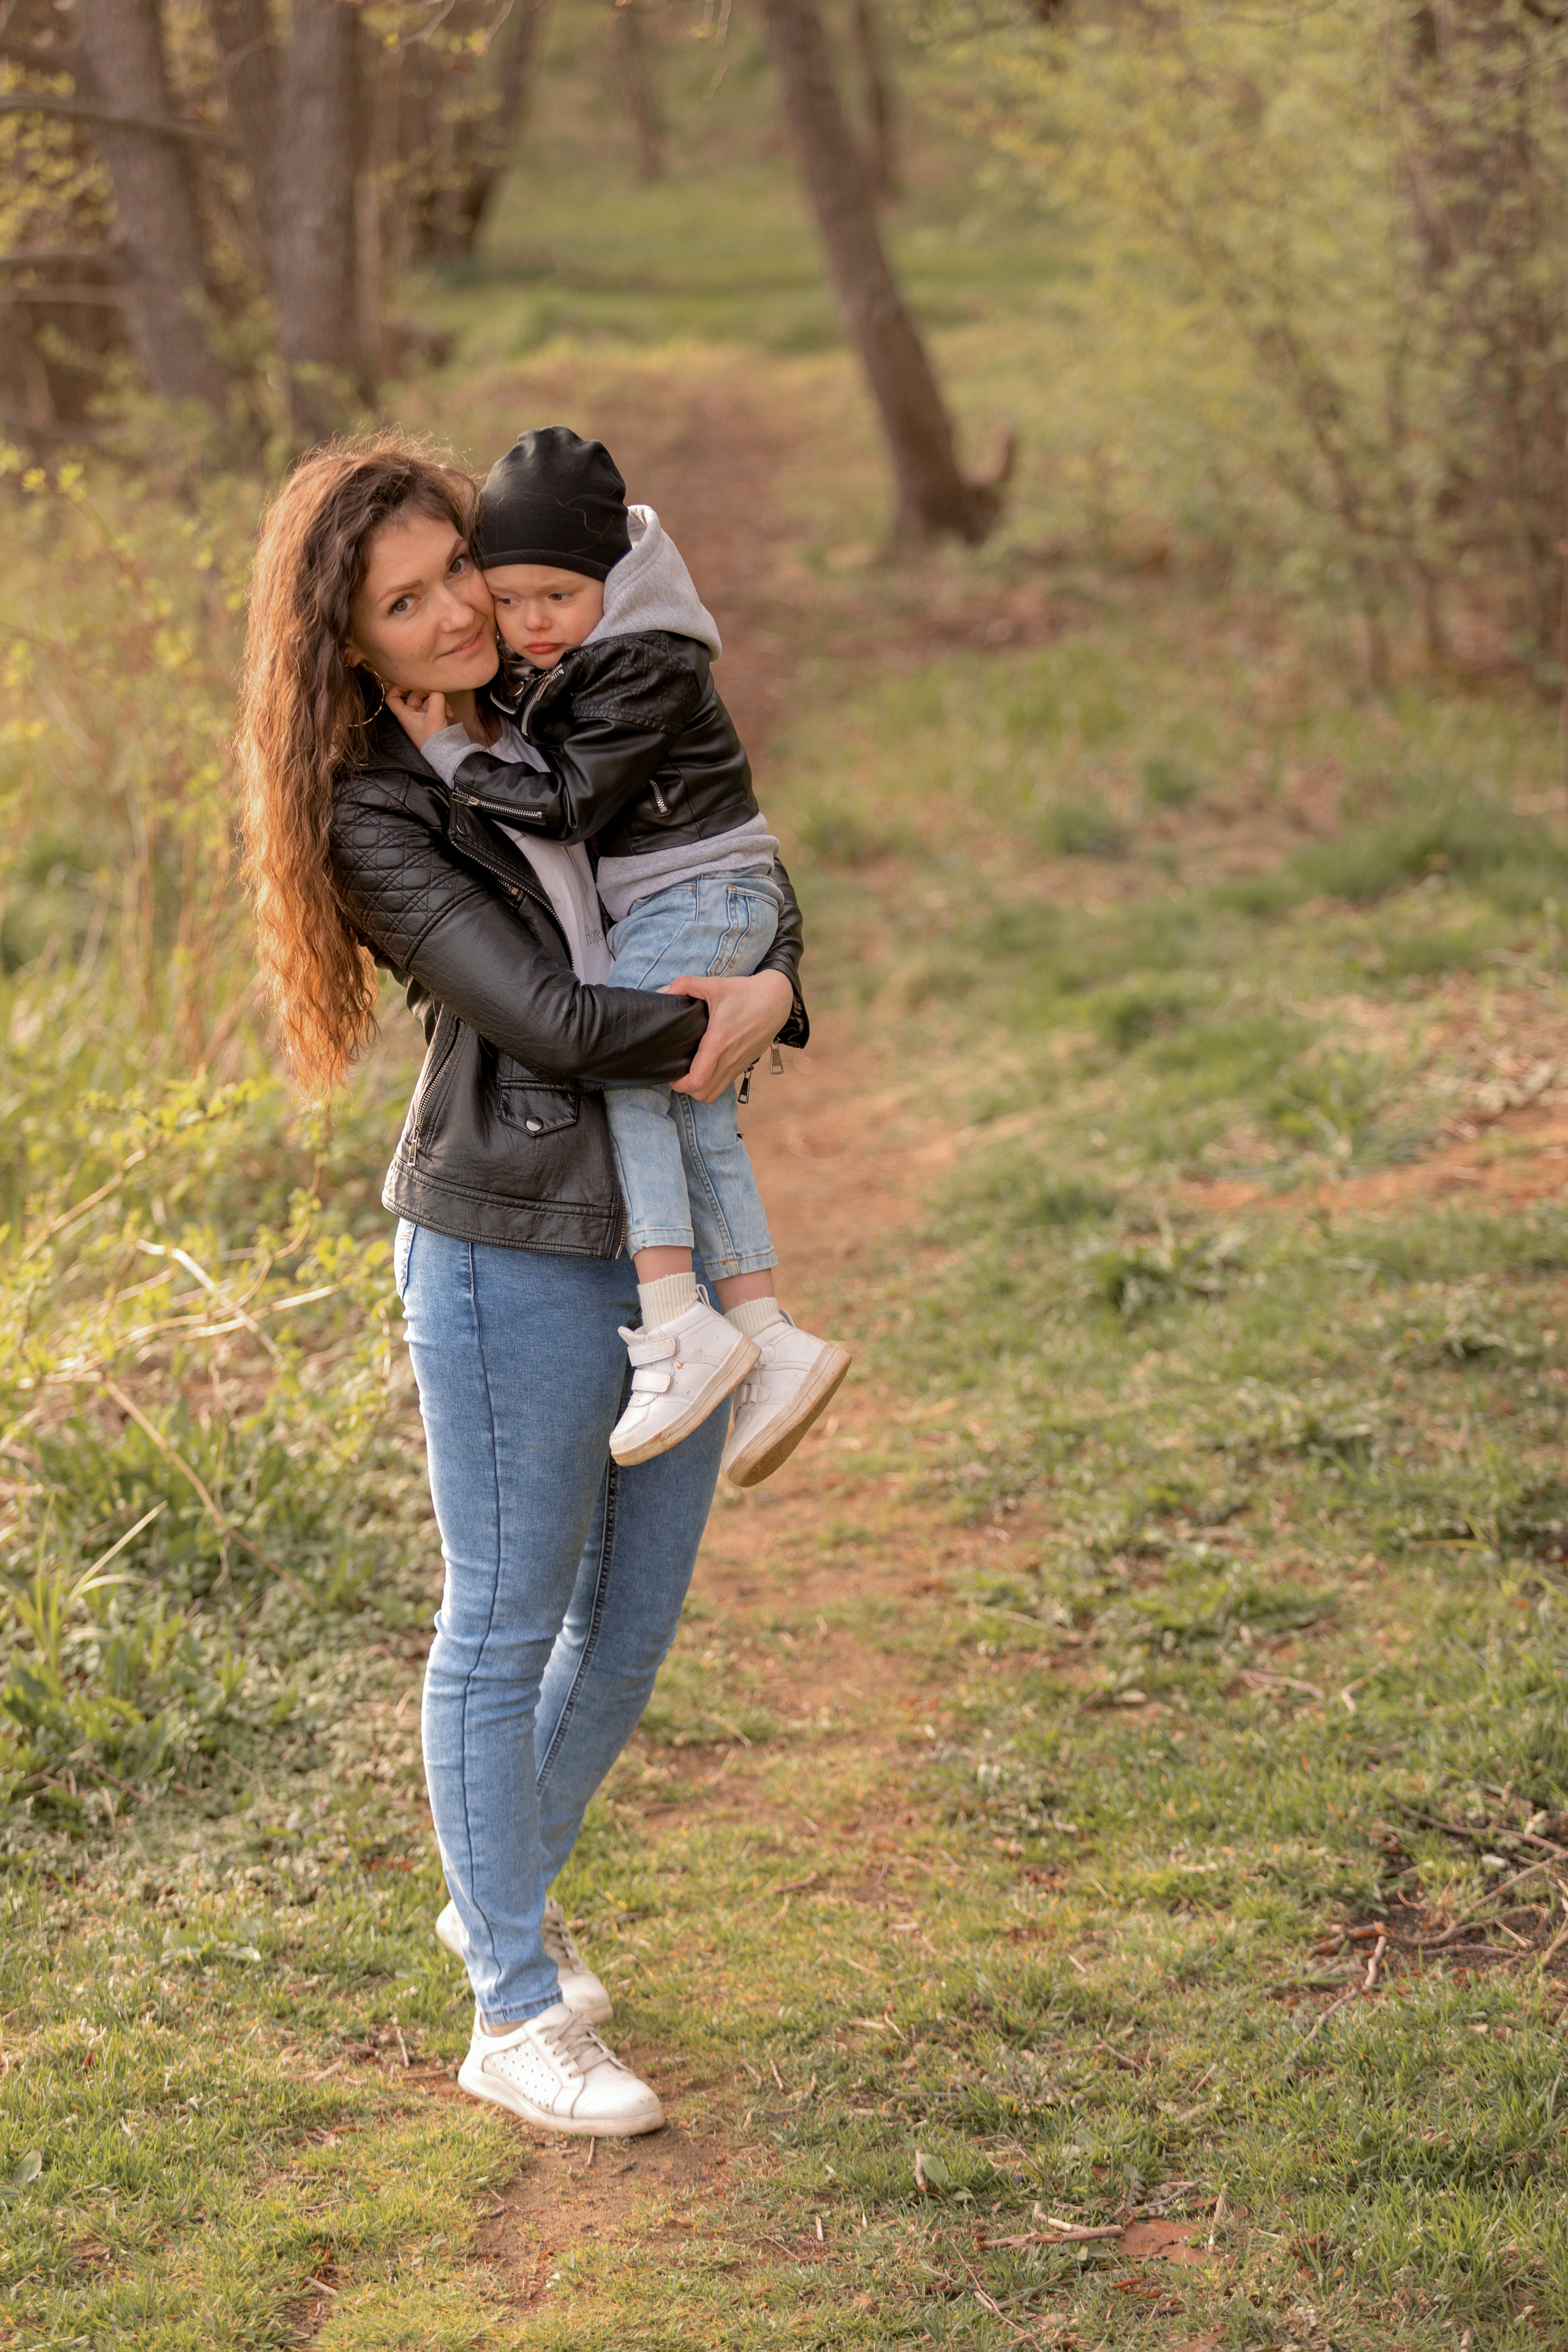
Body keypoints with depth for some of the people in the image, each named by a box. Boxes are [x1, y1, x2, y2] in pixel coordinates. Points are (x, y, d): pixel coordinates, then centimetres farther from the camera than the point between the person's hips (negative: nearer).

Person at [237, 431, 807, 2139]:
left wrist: (770, 993, -6)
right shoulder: (367, 811, -10)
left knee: (635, 1614, 16)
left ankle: (505, 1892, 38)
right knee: (509, 1624, 2)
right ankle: (516, 2014, 13)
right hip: (513, 1247, -7)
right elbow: (546, 1018, -17)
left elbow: (739, 861, 14)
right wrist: (716, 1026, -7)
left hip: (671, 1231, 7)